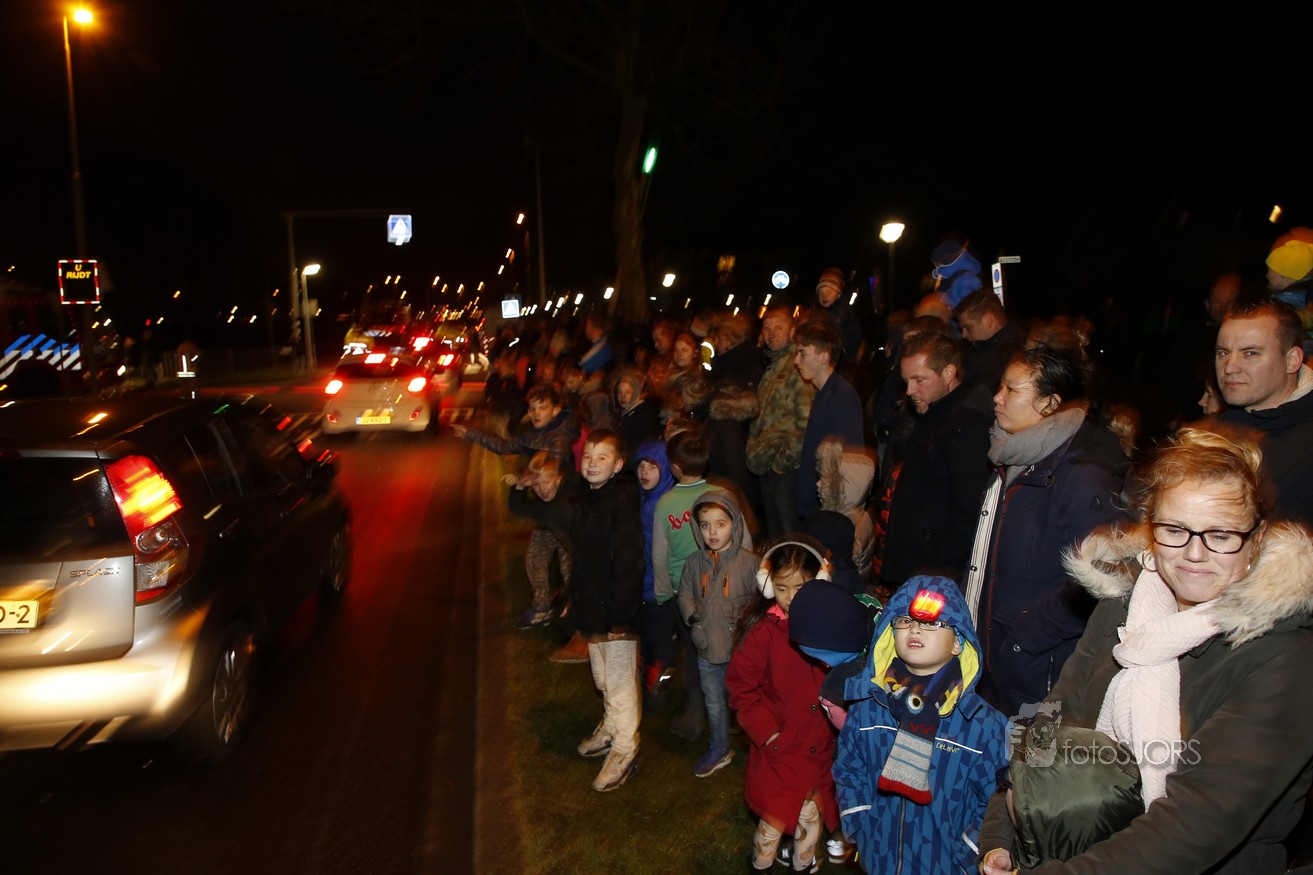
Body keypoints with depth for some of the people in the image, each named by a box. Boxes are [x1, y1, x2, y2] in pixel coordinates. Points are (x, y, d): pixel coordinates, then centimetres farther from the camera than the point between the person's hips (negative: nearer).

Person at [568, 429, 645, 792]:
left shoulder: (623, 501, -22)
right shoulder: (586, 500, 7)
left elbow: (629, 564, -24)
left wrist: (620, 617, -23)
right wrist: (575, 599, 19)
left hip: (616, 612, -9)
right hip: (592, 609, 9)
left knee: (620, 683, 5)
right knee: (603, 678, 24)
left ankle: (624, 751, 20)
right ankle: (611, 728, 43)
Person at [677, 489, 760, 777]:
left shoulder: (748, 561, -13)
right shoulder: (695, 562, -1)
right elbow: (685, 595, 10)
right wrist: (692, 615, -7)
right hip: (707, 647, 4)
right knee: (714, 704, 21)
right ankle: (718, 751, 40)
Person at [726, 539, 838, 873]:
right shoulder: (762, 632, -16)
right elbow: (742, 689, -11)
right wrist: (767, 731, -15)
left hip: (820, 748, 3)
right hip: (779, 747, -3)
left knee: (812, 814, 19)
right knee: (774, 819, 9)